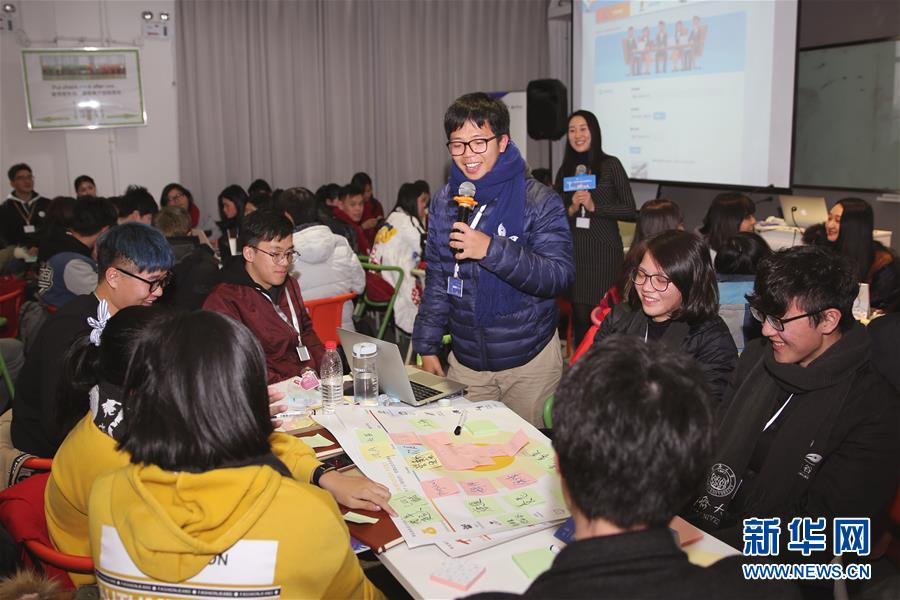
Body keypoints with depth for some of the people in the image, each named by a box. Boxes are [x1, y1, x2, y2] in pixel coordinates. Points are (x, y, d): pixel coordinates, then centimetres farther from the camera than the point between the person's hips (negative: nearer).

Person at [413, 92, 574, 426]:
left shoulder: (539, 202, -11)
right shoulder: (443, 203, 3)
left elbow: (560, 276, -20)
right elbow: (437, 280, 9)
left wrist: (492, 250, -30)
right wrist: (427, 347, 8)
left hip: (530, 362, -3)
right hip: (466, 362, 4)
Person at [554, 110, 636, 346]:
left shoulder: (610, 165, 0)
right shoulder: (565, 170, 10)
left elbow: (630, 210, -4)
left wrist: (594, 206, -14)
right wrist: (571, 210, -6)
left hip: (604, 249, -3)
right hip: (574, 249, 3)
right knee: (580, 316, 3)